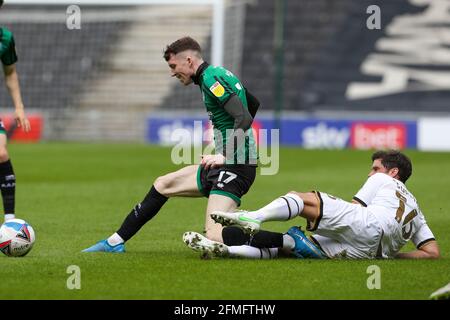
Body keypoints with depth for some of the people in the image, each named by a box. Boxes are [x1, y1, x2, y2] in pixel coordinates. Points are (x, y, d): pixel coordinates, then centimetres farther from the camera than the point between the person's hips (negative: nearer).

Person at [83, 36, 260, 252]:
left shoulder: (212, 79, -14)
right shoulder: (218, 75, 16)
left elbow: (245, 118, -24)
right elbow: (253, 104, 31)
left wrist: (225, 156, -24)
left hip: (235, 167, -11)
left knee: (213, 233, -23)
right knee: (162, 185, 20)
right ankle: (115, 242, 26)